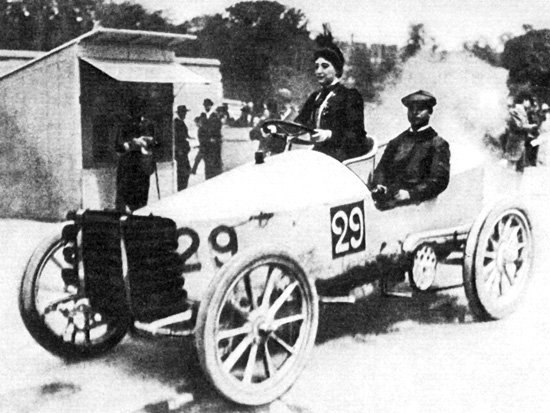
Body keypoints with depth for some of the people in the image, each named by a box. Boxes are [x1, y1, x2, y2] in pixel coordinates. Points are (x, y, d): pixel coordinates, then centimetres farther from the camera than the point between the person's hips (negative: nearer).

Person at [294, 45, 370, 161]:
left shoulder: (350, 96, 2)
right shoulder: (315, 97, 23)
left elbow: (356, 133, -9)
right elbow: (300, 121, 14)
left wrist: (329, 134, -27)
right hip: (321, 149, 6)